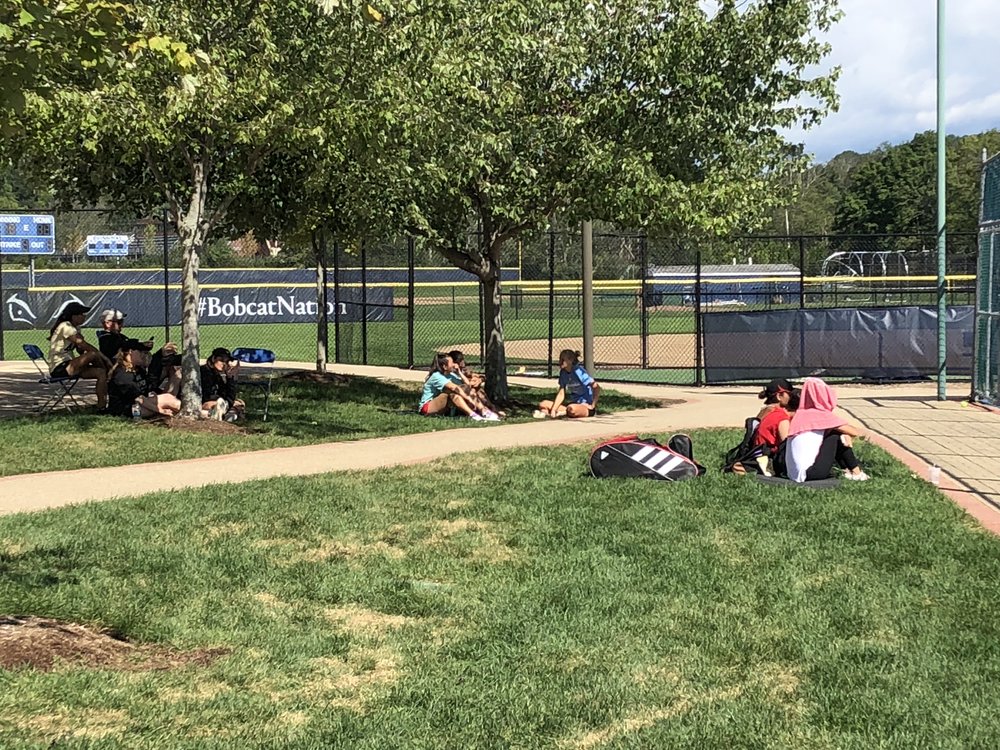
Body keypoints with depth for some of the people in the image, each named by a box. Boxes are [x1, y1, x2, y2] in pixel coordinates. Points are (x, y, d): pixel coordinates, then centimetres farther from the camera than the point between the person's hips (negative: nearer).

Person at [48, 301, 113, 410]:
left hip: (68, 366, 10)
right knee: (93, 354, -25)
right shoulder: (65, 327, -14)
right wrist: (105, 358, -15)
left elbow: (81, 351, 9)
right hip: (59, 369, -10)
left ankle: (102, 405, -7)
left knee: (101, 373, -5)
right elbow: (85, 346, -19)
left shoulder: (75, 328, 16)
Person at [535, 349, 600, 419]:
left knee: (571, 409, -42)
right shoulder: (563, 373, 6)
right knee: (543, 404, -4)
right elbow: (561, 394, 3)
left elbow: (597, 388, -21)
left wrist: (592, 405, -17)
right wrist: (553, 410, -10)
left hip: (586, 406, -7)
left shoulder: (578, 371, -16)